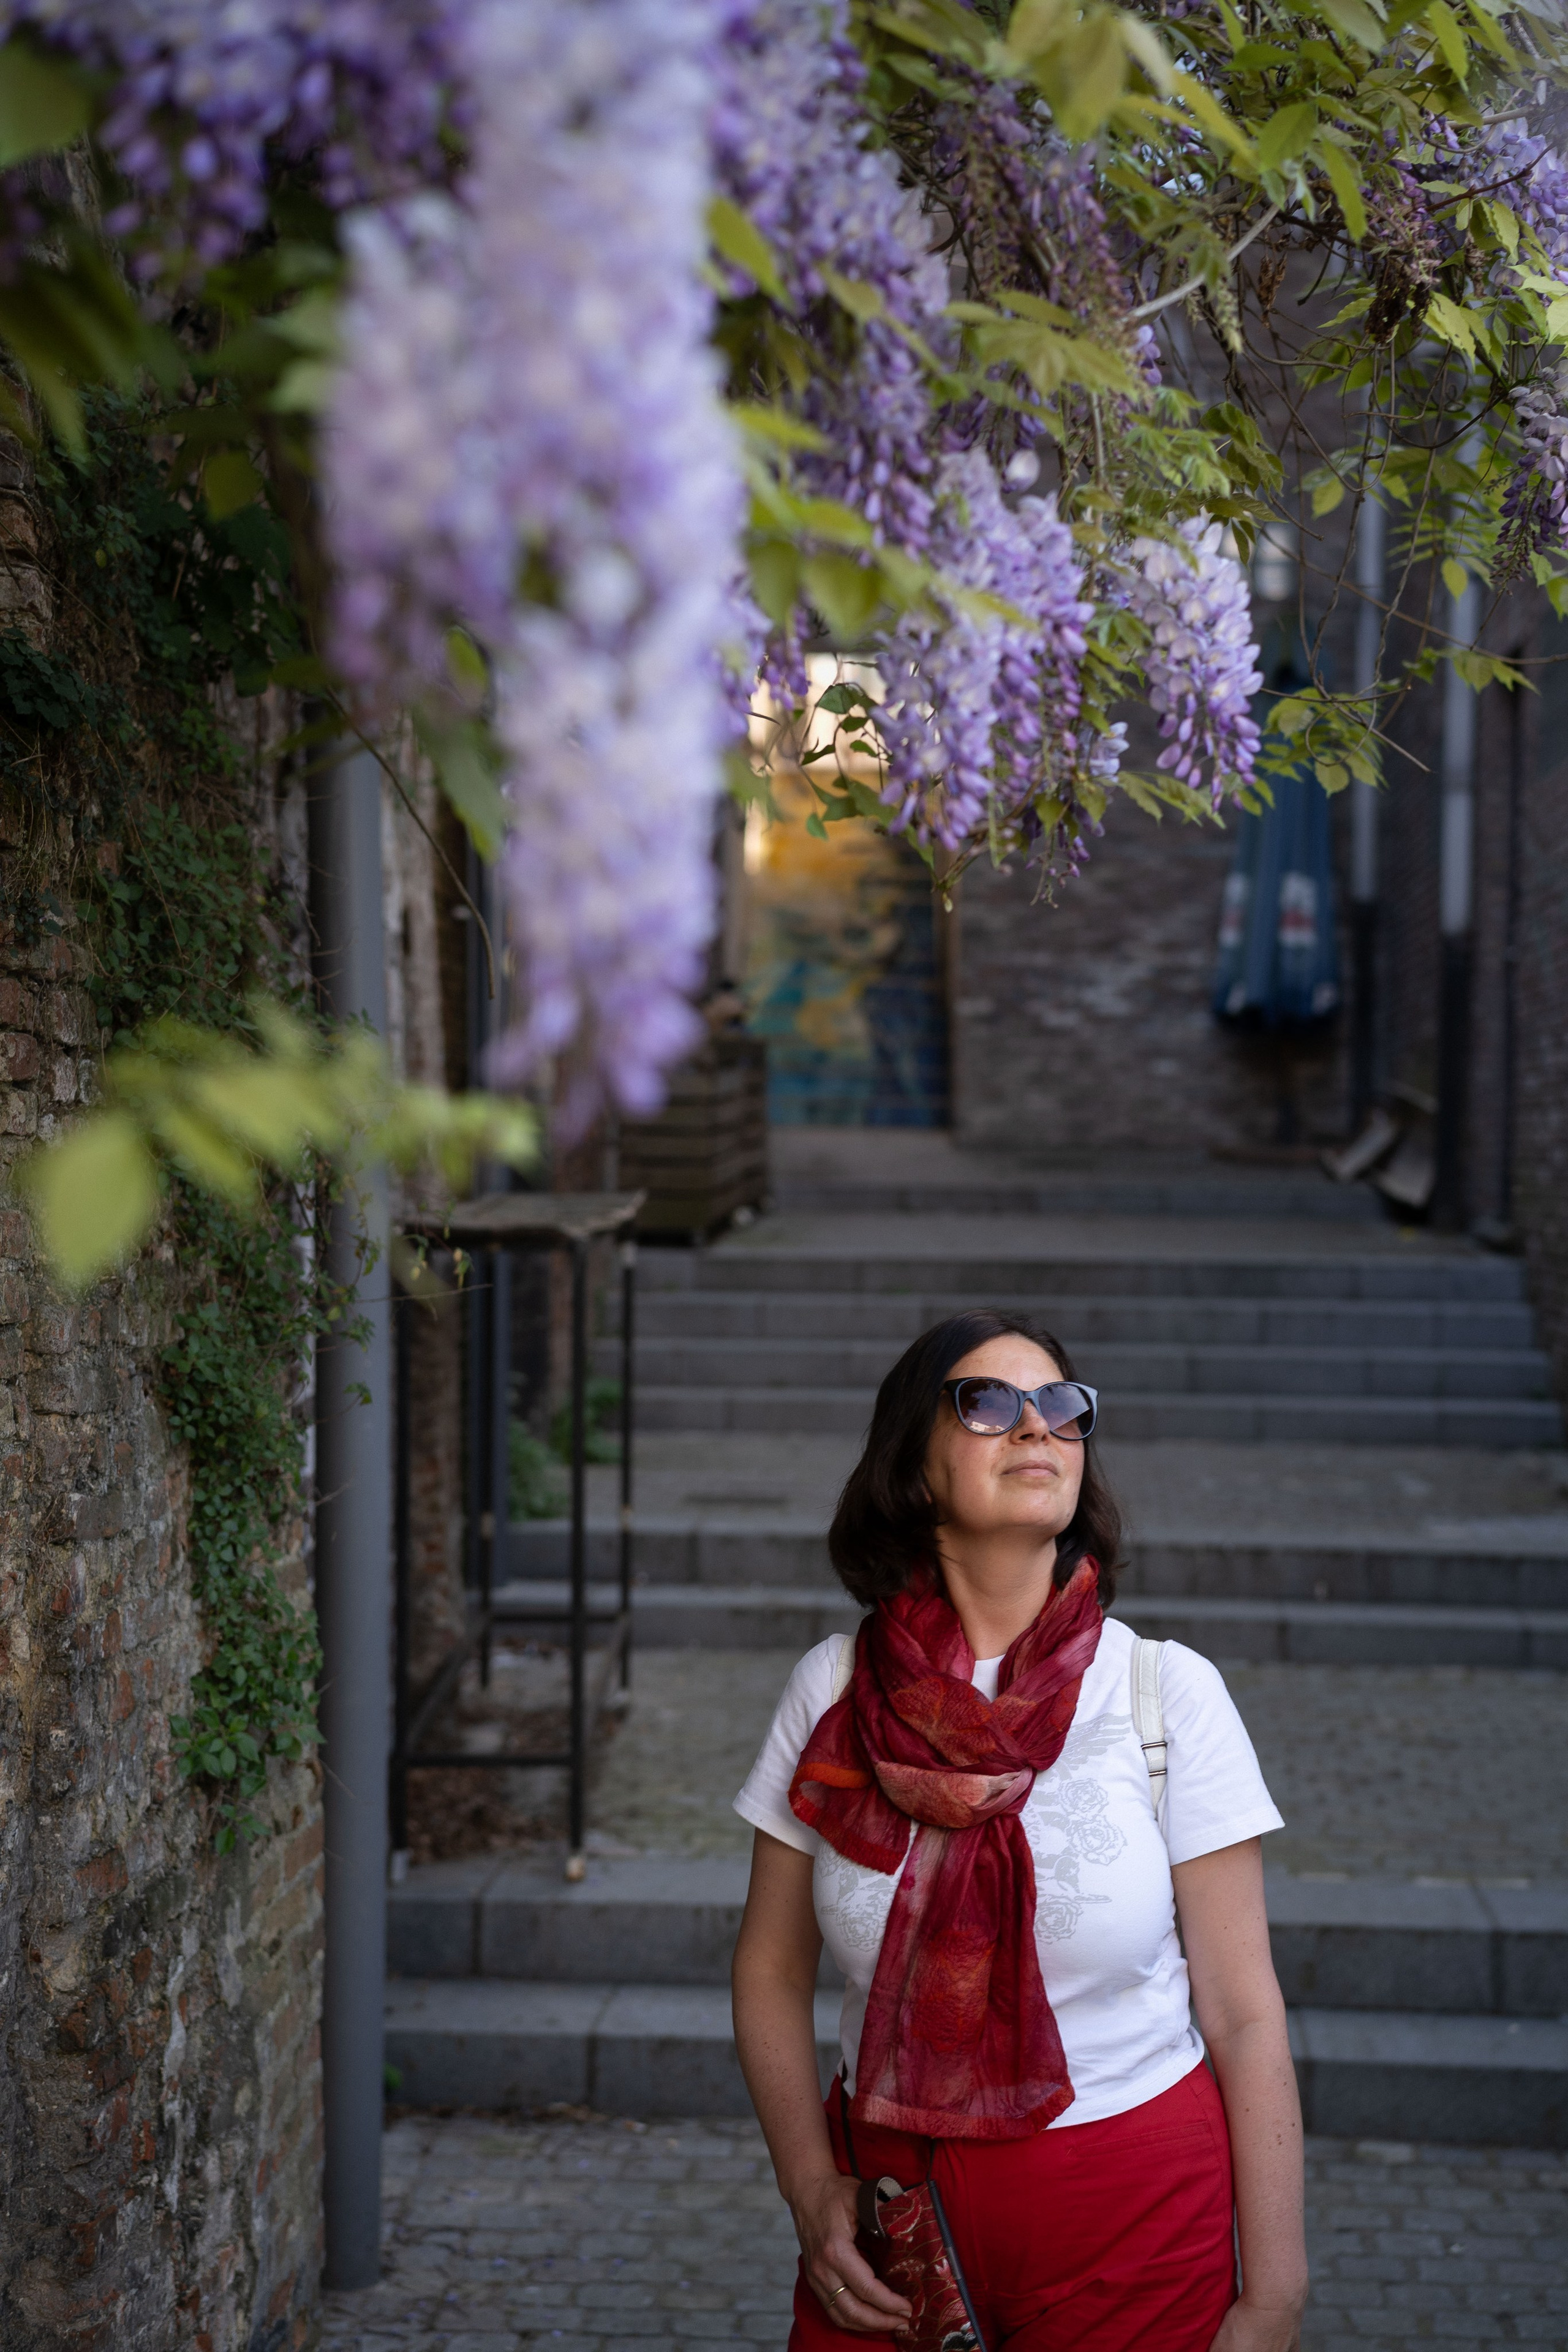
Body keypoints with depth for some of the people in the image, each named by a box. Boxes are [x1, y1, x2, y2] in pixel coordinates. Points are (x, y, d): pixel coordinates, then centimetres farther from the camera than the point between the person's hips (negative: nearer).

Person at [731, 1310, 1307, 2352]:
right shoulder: (833, 1689, -4)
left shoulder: (1168, 1692, -9)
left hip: (1138, 2223, -1)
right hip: (892, 2198, 2)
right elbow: (772, 1971, 5)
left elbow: (1245, 2014, -9)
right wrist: (815, 2194, -6)